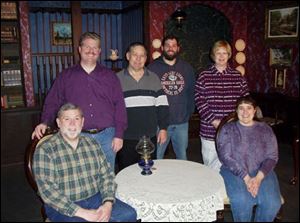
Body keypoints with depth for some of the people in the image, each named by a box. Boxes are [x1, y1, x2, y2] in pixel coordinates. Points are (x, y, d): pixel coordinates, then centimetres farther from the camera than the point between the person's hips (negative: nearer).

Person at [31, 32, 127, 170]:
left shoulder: (110, 76, 7)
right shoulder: (66, 76, 8)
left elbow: (119, 106, 3)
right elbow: (52, 102, 7)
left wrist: (119, 135, -3)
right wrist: (45, 122, -11)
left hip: (106, 136, 1)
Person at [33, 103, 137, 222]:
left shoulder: (93, 144, 6)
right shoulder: (44, 150, -9)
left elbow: (107, 175, 6)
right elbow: (47, 191, -16)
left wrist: (108, 203, -11)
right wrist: (81, 212, -21)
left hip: (95, 198, 4)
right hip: (63, 206, -4)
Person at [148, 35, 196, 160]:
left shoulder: (187, 68, 8)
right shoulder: (152, 68, -2)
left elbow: (192, 92, 11)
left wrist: (189, 112, 4)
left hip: (182, 123, 3)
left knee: (182, 157, 16)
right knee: (156, 159, 7)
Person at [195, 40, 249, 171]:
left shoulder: (238, 77, 6)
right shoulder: (204, 76, 0)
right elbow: (200, 102, -5)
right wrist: (214, 121, -12)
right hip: (209, 130, -1)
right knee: (210, 167, 10)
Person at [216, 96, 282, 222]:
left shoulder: (265, 129, 10)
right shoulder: (227, 129, 4)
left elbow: (272, 157, 2)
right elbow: (225, 157, -6)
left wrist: (258, 178, -15)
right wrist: (246, 178, -16)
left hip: (261, 172, 2)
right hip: (234, 171, -2)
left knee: (272, 203, -23)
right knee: (241, 201, -29)